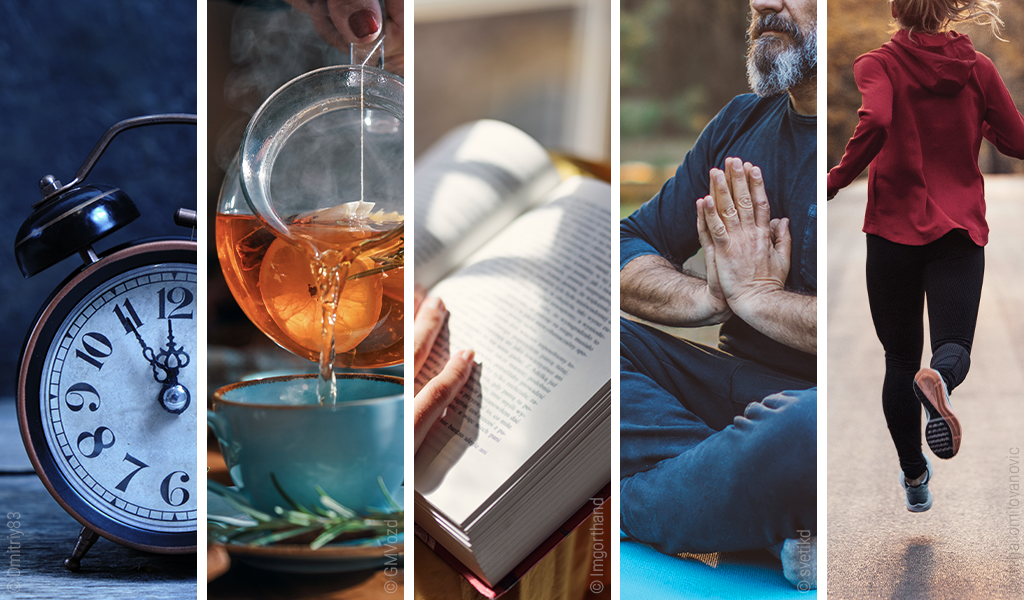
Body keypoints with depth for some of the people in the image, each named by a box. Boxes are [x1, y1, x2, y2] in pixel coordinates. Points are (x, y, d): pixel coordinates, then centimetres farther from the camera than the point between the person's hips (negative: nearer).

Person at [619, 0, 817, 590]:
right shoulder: (742, 123, 13)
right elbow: (631, 254, 14)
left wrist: (757, 296, -11)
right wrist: (710, 297, -9)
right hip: (733, 381, 7)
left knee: (805, 426, -41)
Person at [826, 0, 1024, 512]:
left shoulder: (879, 65, -5)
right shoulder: (977, 68, 3)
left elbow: (875, 123, -25)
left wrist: (836, 180, -14)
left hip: (894, 227, 0)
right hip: (960, 227, 1)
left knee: (900, 358, 14)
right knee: (954, 347, -6)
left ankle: (914, 477, 23)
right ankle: (938, 378, -43)